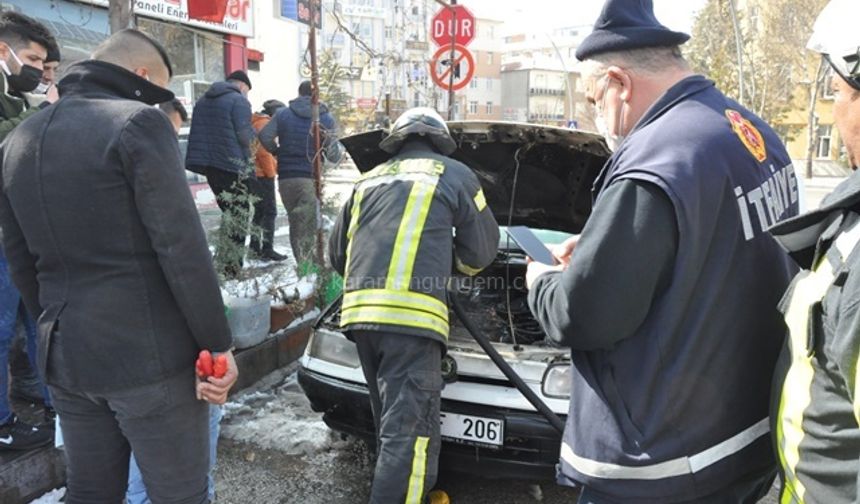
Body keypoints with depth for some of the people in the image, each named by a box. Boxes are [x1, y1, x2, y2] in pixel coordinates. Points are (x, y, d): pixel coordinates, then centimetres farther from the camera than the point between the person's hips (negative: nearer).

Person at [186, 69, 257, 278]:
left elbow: (196, 133, 19)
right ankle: (232, 268, -4)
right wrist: (255, 134, 5)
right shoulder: (238, 100, -7)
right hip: (233, 166, -7)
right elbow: (245, 135, -14)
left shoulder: (203, 100, 18)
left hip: (208, 164, 8)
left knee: (228, 213, 17)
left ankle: (223, 262, 17)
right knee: (238, 216, -1)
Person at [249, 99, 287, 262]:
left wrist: (274, 167, 14)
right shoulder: (265, 123, -11)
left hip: (256, 174, 10)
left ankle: (255, 247, 19)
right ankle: (267, 249, -9)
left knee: (260, 211, 15)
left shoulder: (257, 122, 19)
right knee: (270, 212, -8)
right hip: (263, 174, -10)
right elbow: (263, 151, -21)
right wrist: (271, 173, -13)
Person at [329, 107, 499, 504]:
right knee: (408, 428, -5)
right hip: (411, 314, -6)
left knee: (392, 421, 19)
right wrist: (448, 261, 37)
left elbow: (337, 252, 28)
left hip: (360, 311, 6)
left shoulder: (369, 180, 26)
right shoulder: (453, 174, 13)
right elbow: (482, 249, 15)